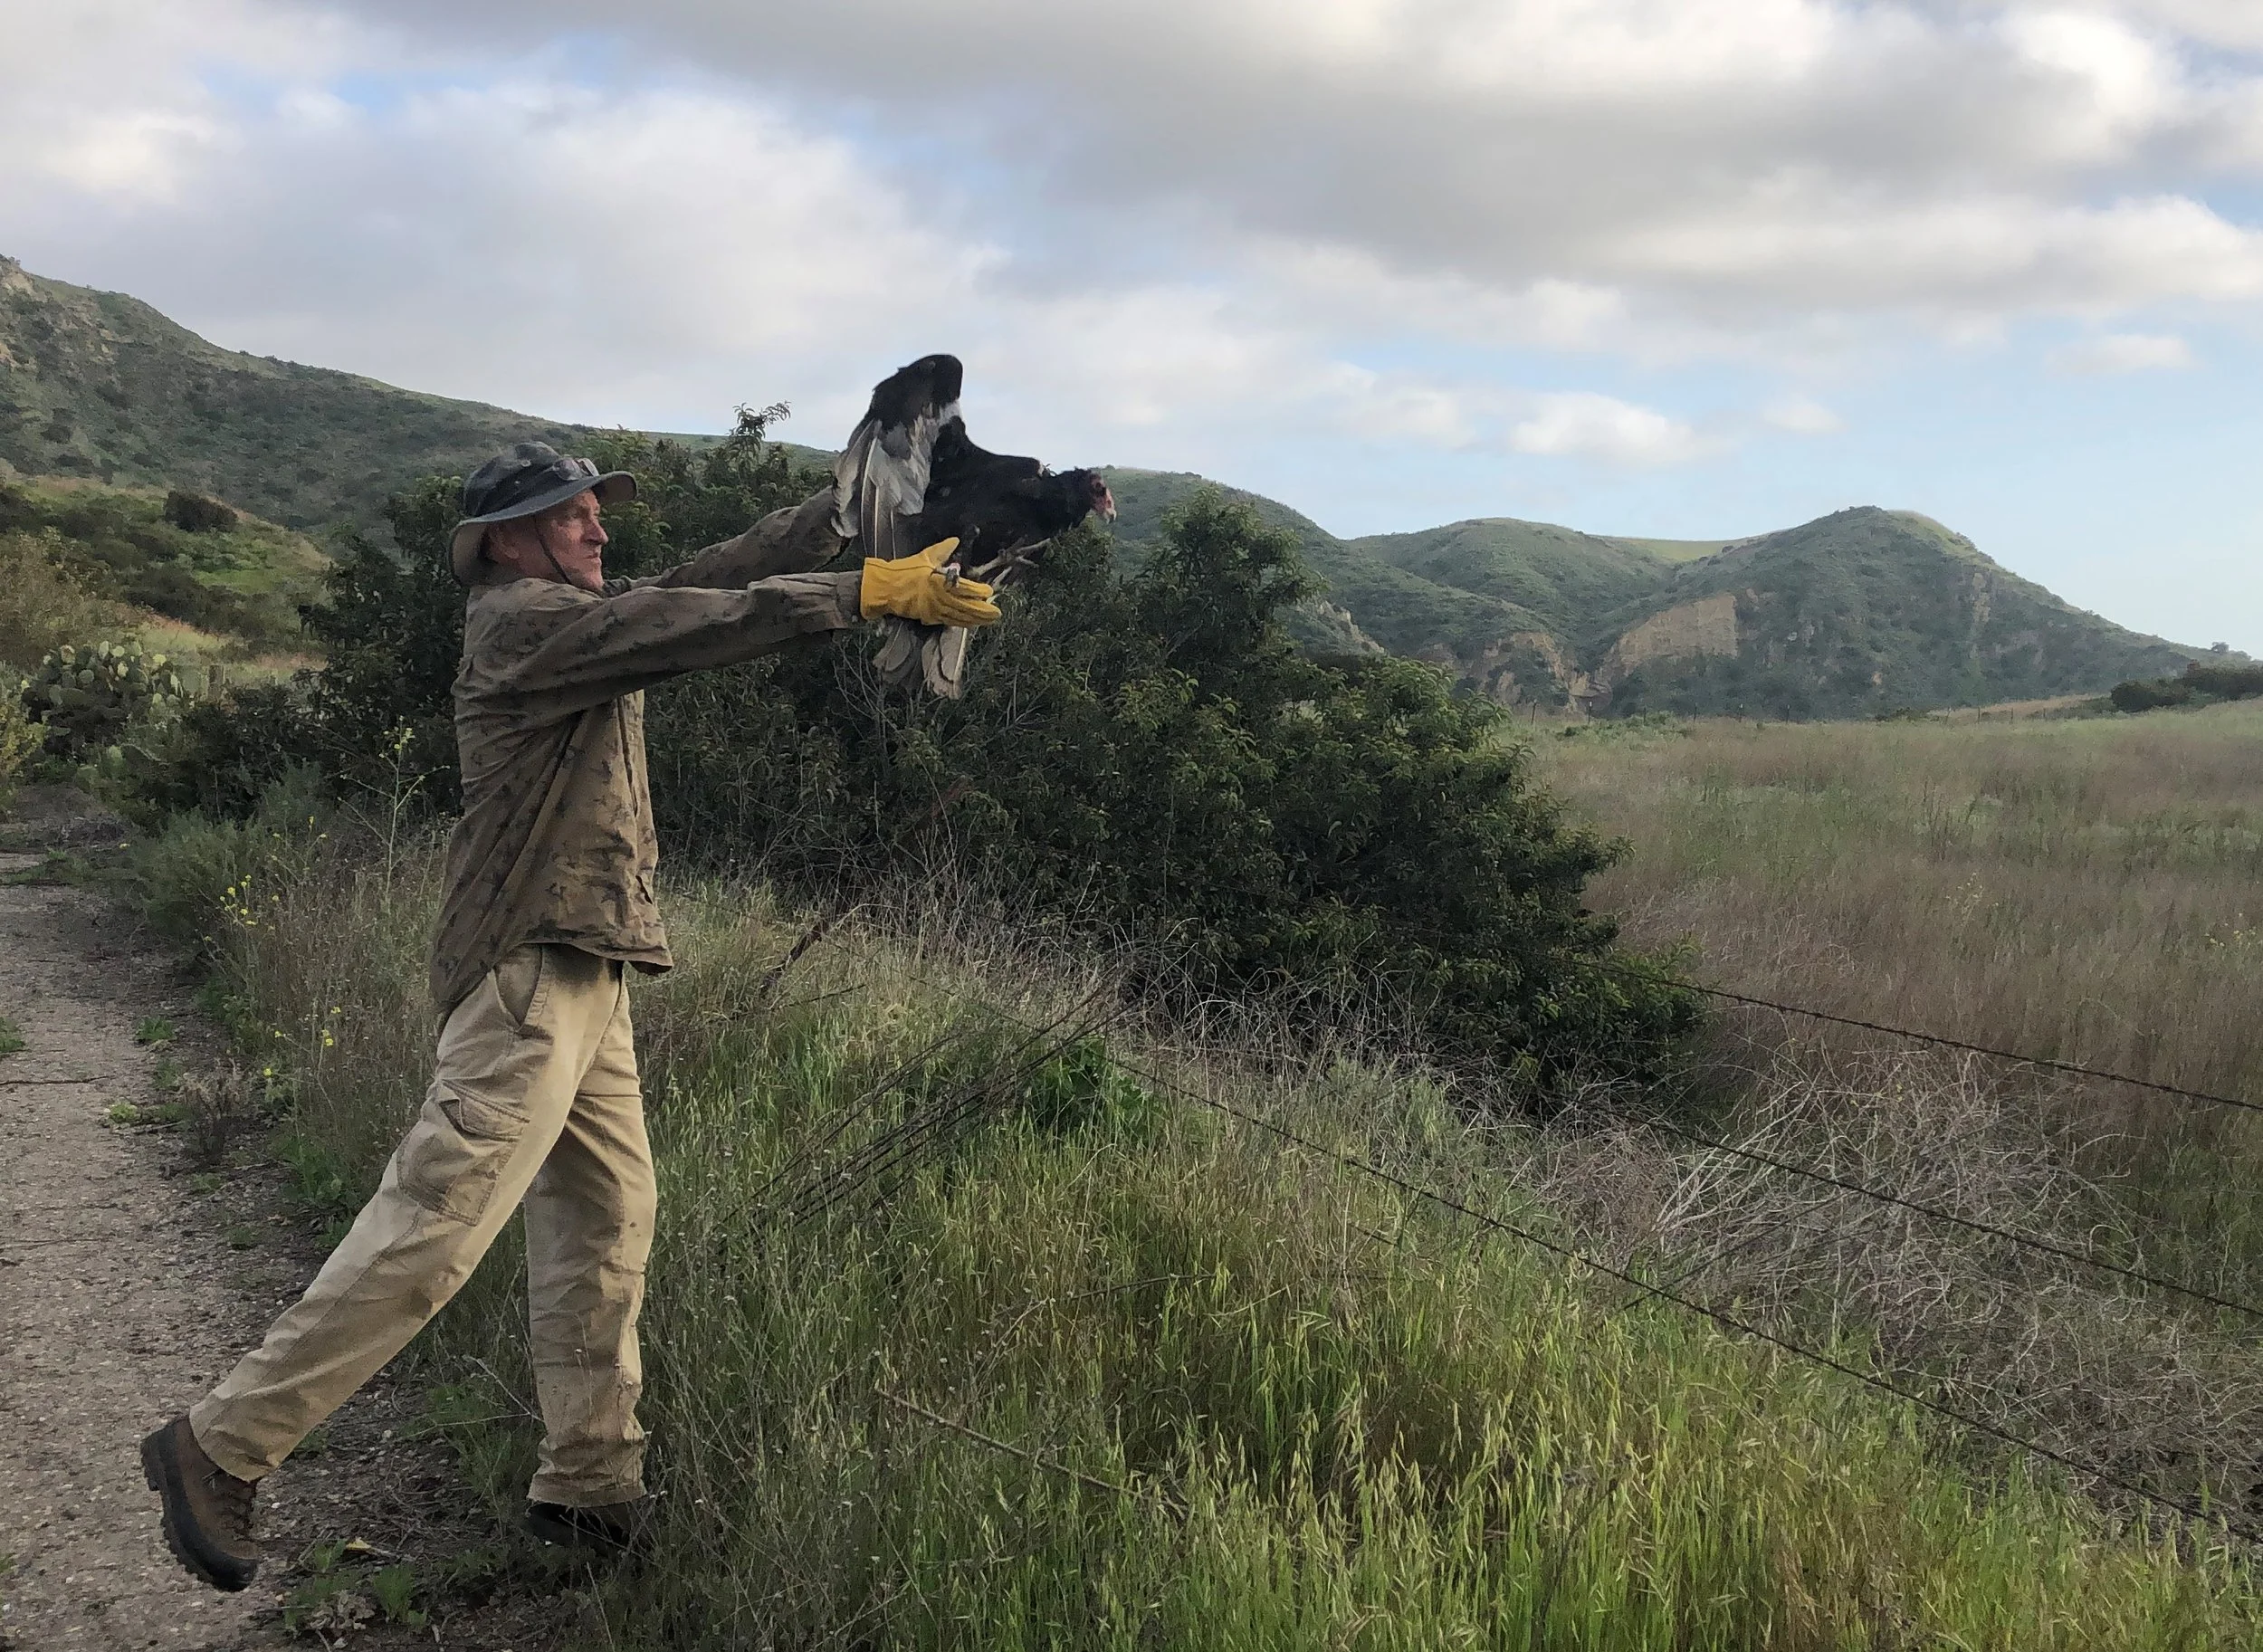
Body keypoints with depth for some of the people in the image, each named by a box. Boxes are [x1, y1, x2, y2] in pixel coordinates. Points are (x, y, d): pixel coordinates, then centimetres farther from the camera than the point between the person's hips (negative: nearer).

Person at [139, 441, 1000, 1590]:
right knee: (438, 1220, -13)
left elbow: (709, 578, 18)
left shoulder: (578, 620, 19)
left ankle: (590, 1487, 18)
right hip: (530, 968, -10)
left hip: (585, 973, 10)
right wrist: (867, 593, -21)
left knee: (606, 1219, 10)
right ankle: (219, 1446, -5)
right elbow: (692, 624, -20)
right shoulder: (517, 620, -9)